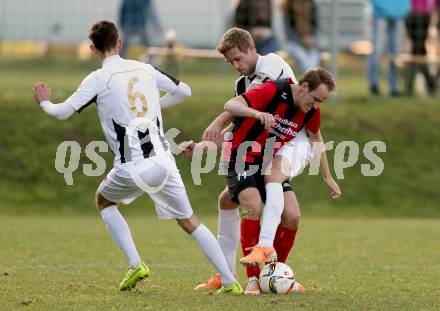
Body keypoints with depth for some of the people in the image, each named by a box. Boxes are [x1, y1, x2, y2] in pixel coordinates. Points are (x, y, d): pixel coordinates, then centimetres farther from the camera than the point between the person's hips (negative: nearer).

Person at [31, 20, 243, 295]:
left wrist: (45, 102, 21)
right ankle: (230, 281, 3)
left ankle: (136, 264, 11)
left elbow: (63, 113, -1)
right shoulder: (145, 70, 13)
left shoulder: (98, 79, -2)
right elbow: (184, 91, 23)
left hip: (133, 167, -4)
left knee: (104, 200, 26)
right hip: (163, 160, 4)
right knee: (189, 221, 14)